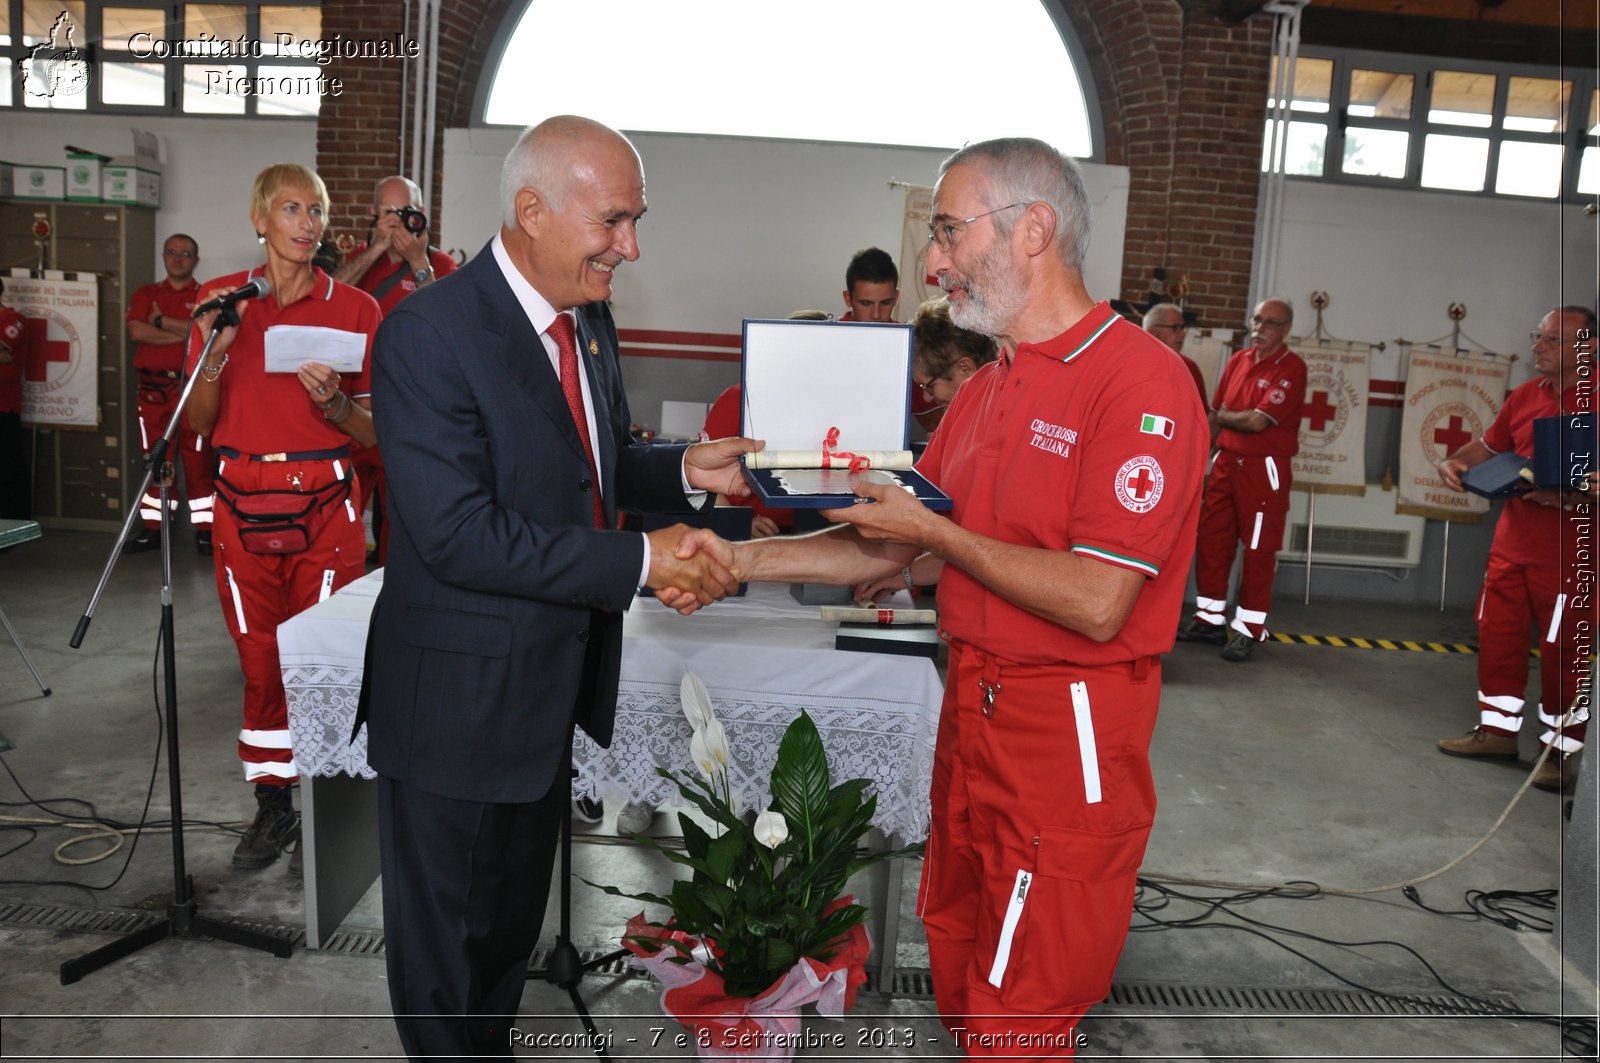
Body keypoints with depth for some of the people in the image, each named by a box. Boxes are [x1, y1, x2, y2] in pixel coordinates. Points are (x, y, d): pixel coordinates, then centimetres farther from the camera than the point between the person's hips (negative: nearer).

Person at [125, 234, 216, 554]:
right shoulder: (145, 294, 14)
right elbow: (136, 331, -3)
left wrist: (161, 321, -6)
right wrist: (184, 333, -8)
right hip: (153, 387, 3)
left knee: (198, 459, -4)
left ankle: (204, 528, 0)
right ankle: (153, 527, 13)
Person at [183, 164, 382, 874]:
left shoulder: (354, 308, 1)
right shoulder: (222, 302, 6)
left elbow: (372, 431, 4)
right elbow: (200, 424, 6)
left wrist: (332, 399, -16)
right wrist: (213, 355, -10)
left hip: (324, 503, -2)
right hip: (242, 504, 2)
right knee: (259, 662, 10)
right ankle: (273, 805, 25)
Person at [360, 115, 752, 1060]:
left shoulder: (590, 318, 3)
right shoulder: (428, 335, -22)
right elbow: (460, 536, -28)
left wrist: (684, 470, -3)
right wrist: (643, 562, -28)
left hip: (555, 691, 8)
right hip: (460, 704, -8)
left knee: (515, 926, 28)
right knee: (446, 954, 15)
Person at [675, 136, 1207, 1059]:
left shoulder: (1141, 382, -16)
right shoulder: (987, 390, 12)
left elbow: (1096, 603, -23)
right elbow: (887, 550, 12)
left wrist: (935, 530, -15)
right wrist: (743, 560, 1)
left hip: (1068, 739, -8)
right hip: (971, 710, 8)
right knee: (958, 976, 21)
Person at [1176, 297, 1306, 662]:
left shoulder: (1291, 368, -8)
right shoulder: (1237, 361, 11)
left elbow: (1258, 421, -18)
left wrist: (1223, 417, 0)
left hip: (1264, 469, -6)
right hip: (1226, 463, 6)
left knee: (1258, 551, 0)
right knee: (1210, 541, 8)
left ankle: (1248, 629, 9)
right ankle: (1209, 619, 20)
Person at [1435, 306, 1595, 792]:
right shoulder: (1525, 396, 7)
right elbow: (1489, 445, 19)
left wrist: (1568, 496, -28)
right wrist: (1454, 462, 1)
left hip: (1568, 551, -6)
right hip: (1512, 540, 6)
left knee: (1563, 650, 4)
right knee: (1497, 636, 12)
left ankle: (1562, 749, 18)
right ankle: (1498, 730, 27)